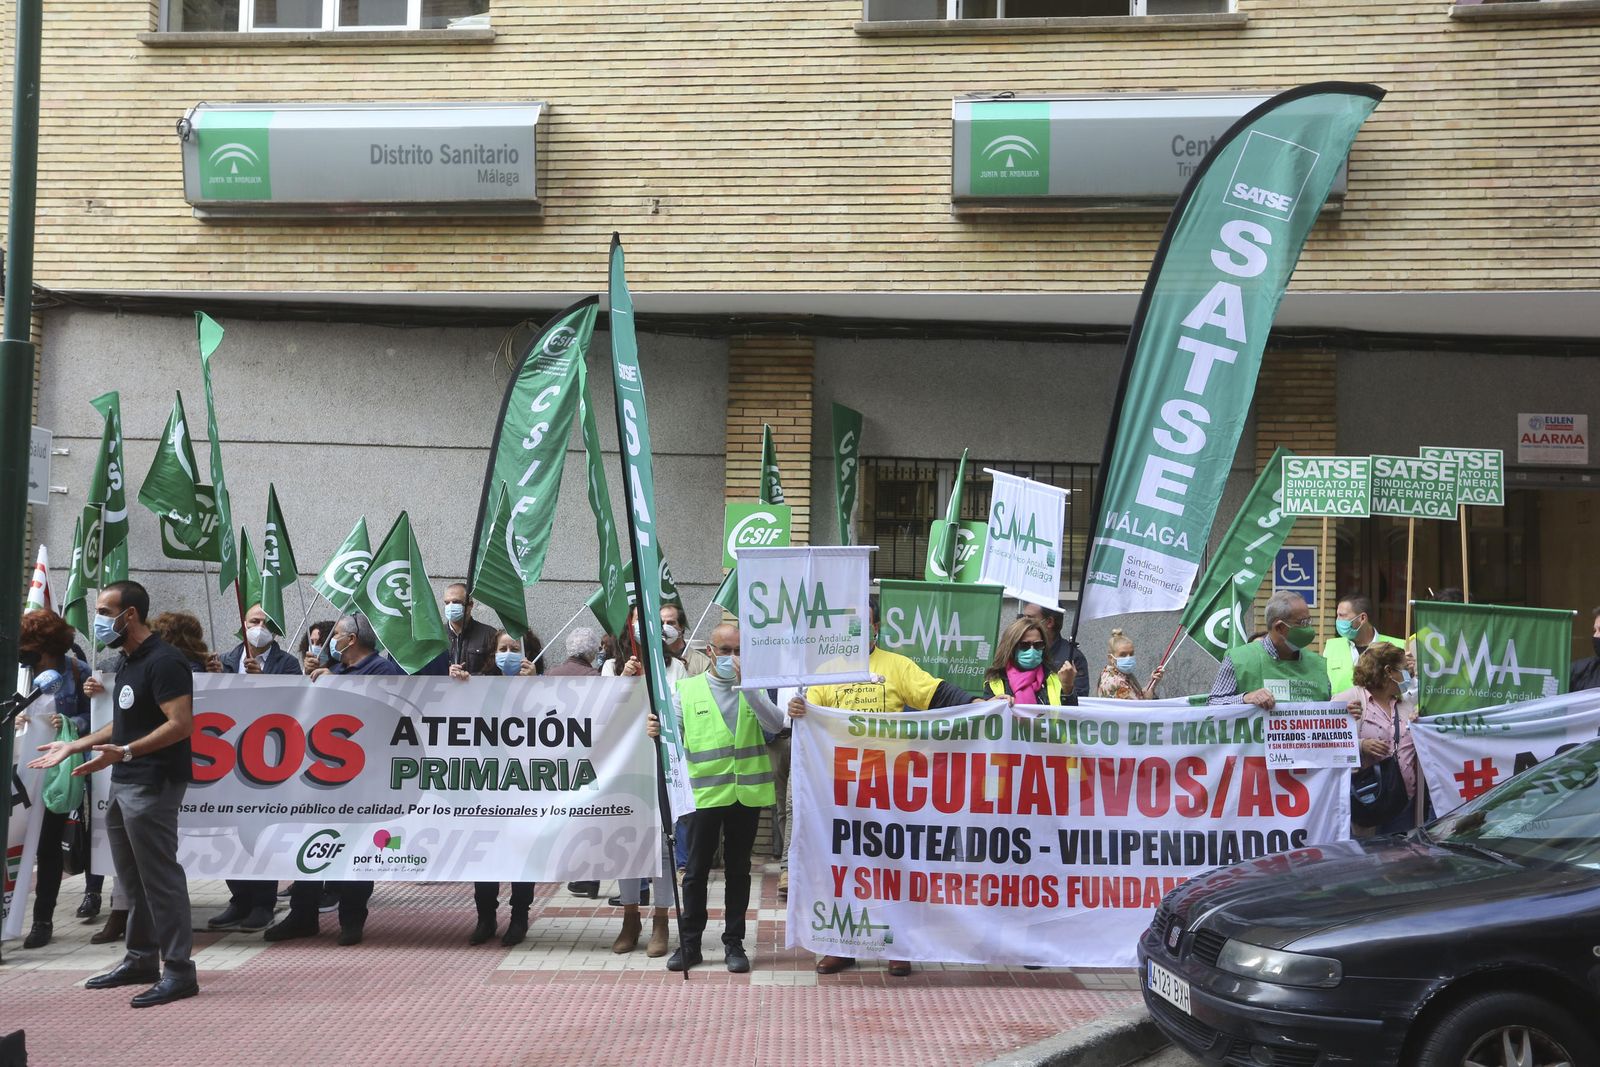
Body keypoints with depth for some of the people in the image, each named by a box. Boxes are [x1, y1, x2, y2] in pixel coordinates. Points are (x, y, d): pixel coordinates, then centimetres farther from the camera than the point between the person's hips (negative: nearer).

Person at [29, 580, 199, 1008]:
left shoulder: (163, 661, -15)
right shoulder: (128, 662, 16)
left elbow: (181, 724, -23)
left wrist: (126, 752, -31)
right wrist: (73, 746, 19)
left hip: (153, 784, -10)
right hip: (124, 784, 10)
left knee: (160, 876, -7)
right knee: (133, 878, 15)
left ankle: (178, 969, -3)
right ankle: (141, 959, 25)